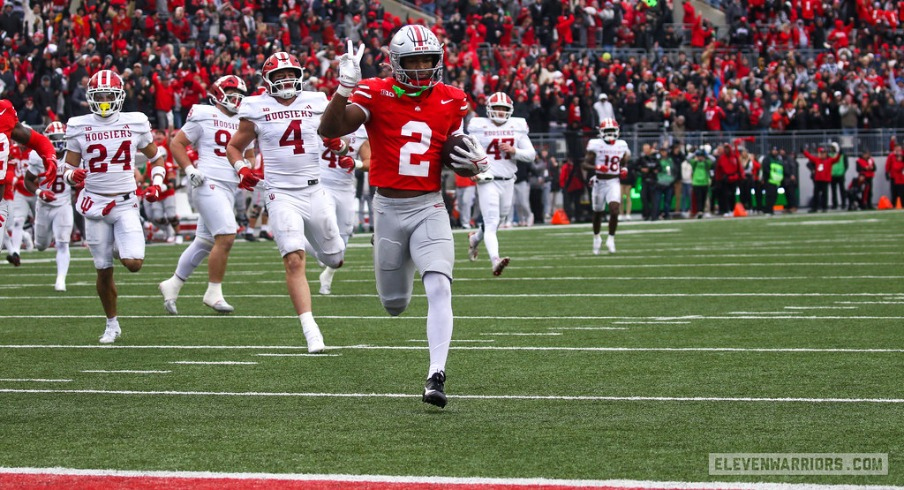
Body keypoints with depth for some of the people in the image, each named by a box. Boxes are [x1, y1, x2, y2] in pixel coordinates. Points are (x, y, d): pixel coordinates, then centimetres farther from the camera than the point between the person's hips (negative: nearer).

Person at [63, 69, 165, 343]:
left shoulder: (135, 124, 1)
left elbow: (156, 157, 14)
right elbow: (68, 169, 5)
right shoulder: (79, 128, 0)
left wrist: (157, 183, -2)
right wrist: (73, 174, -18)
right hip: (94, 204, 0)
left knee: (133, 264, -16)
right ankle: (112, 325, 22)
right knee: (104, 270, 4)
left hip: (126, 204, 0)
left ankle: (122, 248, 21)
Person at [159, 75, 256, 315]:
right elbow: (176, 143, -1)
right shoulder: (204, 116, -4)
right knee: (226, 237, -17)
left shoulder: (243, 122, 16)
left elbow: (248, 155, 27)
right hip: (209, 184, -8)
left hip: (230, 188, 8)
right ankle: (213, 293, -8)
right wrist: (189, 169, -12)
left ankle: (173, 285, 24)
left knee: (205, 242, 12)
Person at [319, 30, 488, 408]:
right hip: (389, 209, -1)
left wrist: (474, 164, -7)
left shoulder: (451, 101, 3)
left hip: (430, 209, 1)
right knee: (393, 304, 11)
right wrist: (345, 87, -31)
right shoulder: (375, 94, -8)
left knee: (439, 288, -20)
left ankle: (436, 377, -22)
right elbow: (329, 130, -19)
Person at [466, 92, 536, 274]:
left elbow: (531, 155, 7)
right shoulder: (479, 127, -4)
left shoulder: (517, 127, 6)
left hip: (508, 182, 5)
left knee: (498, 221, 18)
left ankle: (475, 238, 48)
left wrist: (514, 151, -12)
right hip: (488, 182, -5)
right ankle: (495, 260, -29)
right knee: (492, 223, -17)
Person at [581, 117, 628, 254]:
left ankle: (611, 239, -2)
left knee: (615, 211, -17)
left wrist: (624, 169, 0)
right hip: (599, 182, -1)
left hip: (614, 182, 1)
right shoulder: (596, 145, -8)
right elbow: (586, 164, -9)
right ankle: (596, 237, 37)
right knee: (598, 212, 13)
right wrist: (597, 167, -26)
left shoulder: (621, 146, 4)